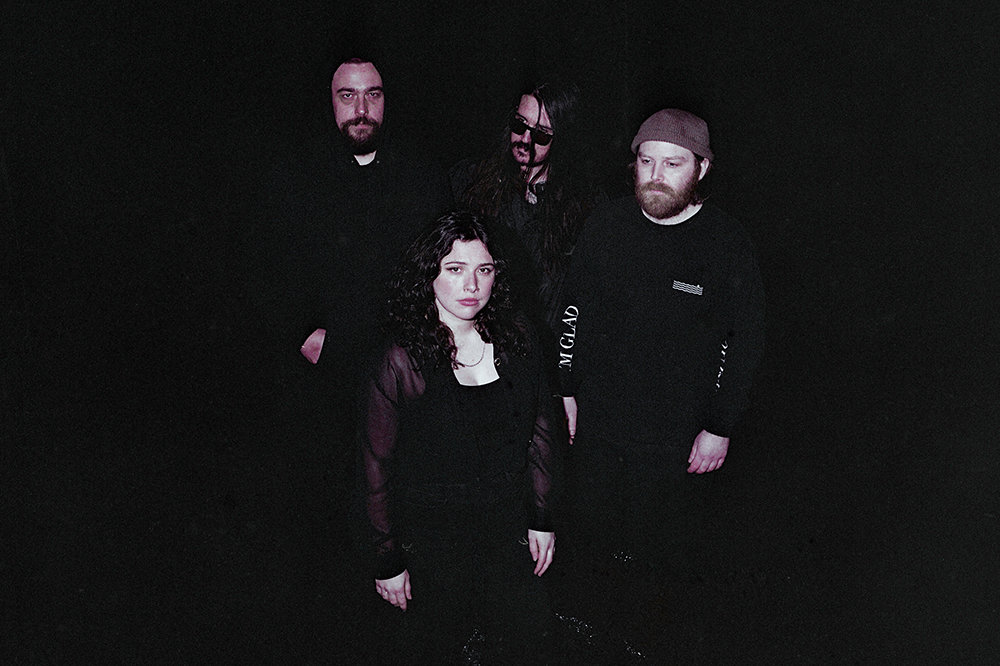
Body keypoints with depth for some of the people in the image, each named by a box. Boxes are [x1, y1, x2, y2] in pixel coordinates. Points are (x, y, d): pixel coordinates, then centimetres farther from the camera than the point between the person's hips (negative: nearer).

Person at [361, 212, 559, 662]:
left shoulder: (517, 341, -5)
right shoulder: (401, 363, -19)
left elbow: (539, 433, 5)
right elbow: (377, 467, -11)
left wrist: (542, 518, 6)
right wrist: (388, 562, -6)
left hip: (507, 524, 4)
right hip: (430, 536, -4)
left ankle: (471, 623, 41)